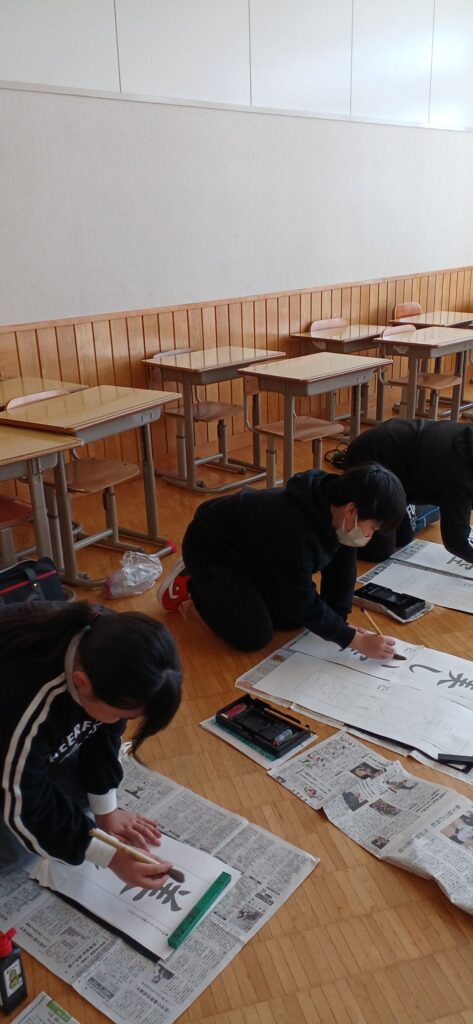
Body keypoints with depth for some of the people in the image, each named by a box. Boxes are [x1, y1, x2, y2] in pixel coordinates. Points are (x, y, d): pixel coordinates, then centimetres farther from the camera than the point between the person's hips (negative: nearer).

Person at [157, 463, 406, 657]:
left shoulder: (336, 509, -16)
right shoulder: (294, 530, -41)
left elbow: (341, 569, -4)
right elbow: (305, 604, -32)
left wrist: (340, 623, -10)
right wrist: (357, 641, -28)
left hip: (254, 553, 9)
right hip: (211, 548, -8)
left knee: (294, 620, 4)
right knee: (254, 637, -15)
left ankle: (234, 587, 21)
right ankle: (192, 583, 6)